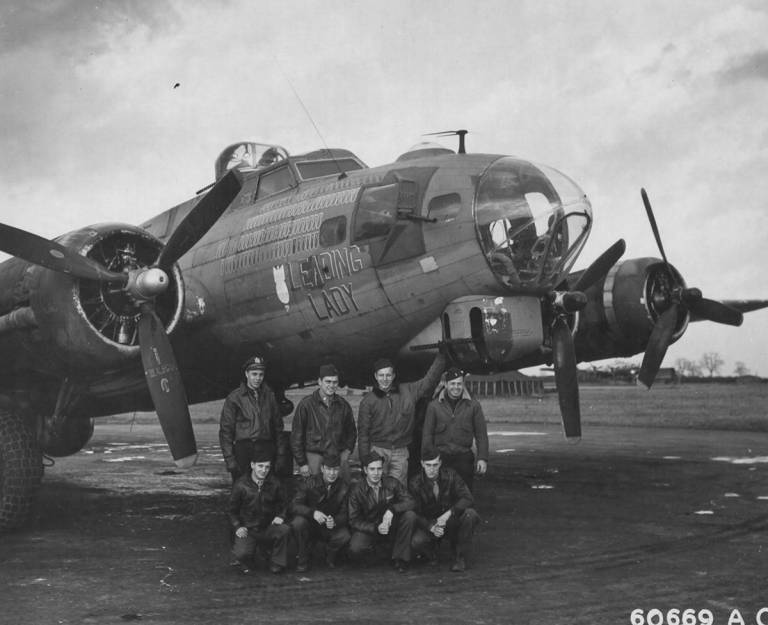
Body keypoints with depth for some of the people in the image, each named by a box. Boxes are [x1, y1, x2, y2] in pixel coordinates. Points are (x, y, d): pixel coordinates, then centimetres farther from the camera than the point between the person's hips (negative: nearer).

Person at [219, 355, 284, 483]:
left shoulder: (269, 395, 13)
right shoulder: (234, 398, 2)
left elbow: (278, 425, 18)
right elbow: (225, 430, 1)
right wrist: (229, 458, -6)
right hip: (243, 449, -3)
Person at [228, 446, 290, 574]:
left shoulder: (274, 484, 0)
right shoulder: (241, 485, -5)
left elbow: (283, 503, 13)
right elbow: (232, 510, 6)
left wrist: (280, 516, -8)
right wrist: (238, 526, -9)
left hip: (268, 528, 2)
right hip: (247, 530, -2)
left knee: (284, 530, -30)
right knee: (241, 554, -28)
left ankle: (277, 564, -6)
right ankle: (245, 563, 14)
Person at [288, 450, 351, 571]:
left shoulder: (344, 486, -6)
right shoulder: (309, 483, -11)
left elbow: (344, 514, -9)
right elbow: (294, 505, -20)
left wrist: (335, 521, -34)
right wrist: (313, 513, -40)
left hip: (331, 528, 1)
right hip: (310, 526, 0)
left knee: (344, 536, -30)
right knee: (298, 522, -32)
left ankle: (330, 556, 5)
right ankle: (302, 559, -10)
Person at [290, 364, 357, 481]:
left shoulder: (343, 405, 9)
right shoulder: (306, 404, -1)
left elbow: (351, 432, 24)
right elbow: (296, 436, 1)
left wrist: (347, 450, 8)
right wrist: (302, 463, -2)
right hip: (315, 456, -3)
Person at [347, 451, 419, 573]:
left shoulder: (392, 483, -5)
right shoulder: (357, 491, -9)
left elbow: (410, 501, -13)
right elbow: (354, 521, -10)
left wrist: (392, 509, -33)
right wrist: (376, 528, -27)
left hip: (392, 527, 2)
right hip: (369, 529, -1)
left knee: (410, 515, -27)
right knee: (355, 549, -32)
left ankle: (401, 557, -12)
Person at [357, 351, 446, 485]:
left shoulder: (408, 391, 5)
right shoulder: (368, 401, 1)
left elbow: (429, 380, 7)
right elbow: (363, 433, 2)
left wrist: (441, 355, 1)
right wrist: (365, 460, -4)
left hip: (400, 453, 1)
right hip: (377, 450, -1)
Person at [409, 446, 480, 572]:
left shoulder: (450, 476, -11)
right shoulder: (415, 484, -11)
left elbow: (467, 498, -21)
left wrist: (448, 514, -37)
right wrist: (431, 527, -32)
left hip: (452, 521, 1)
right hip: (429, 523, -1)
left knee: (470, 514, -32)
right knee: (416, 542, -33)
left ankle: (460, 556, -13)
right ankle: (432, 550, 6)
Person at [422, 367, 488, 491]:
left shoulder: (473, 405, 6)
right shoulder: (434, 406, 6)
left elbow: (481, 434, 6)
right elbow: (427, 435, 7)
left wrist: (482, 458, -3)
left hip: (464, 458, 0)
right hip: (441, 457, 0)